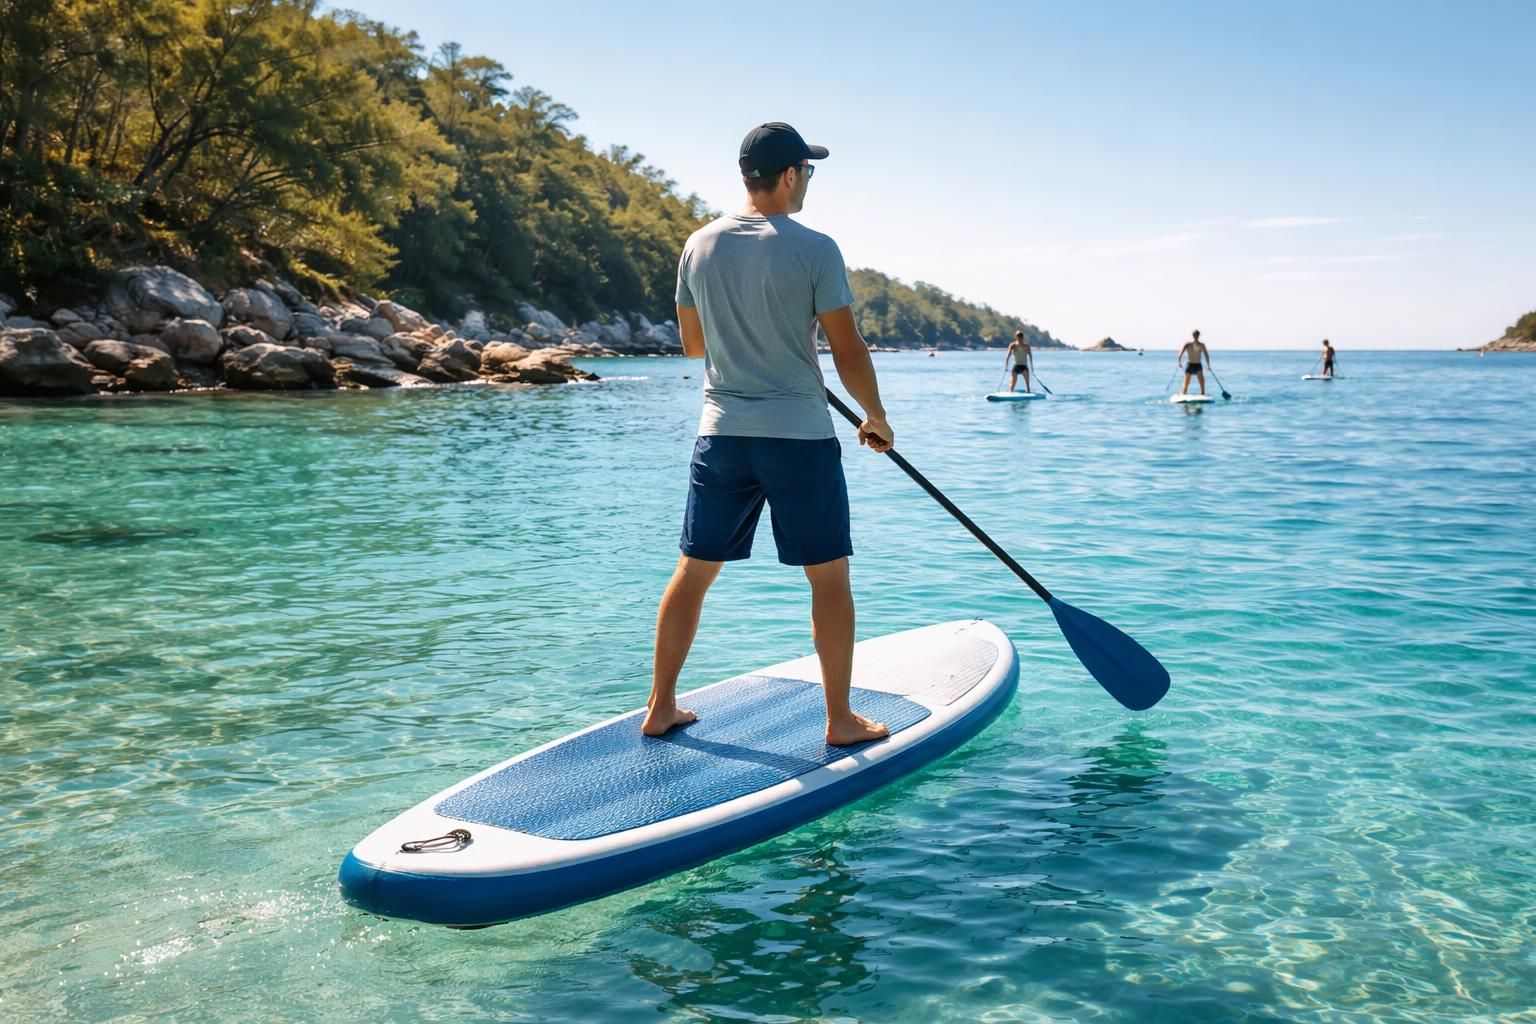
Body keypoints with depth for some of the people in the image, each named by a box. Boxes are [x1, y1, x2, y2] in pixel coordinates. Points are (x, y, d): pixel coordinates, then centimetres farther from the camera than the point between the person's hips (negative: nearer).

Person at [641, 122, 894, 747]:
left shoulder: (700, 245, 4)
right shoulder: (814, 249, -10)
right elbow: (848, 352, -8)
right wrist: (876, 419, 7)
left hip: (720, 436, 5)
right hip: (800, 437, -4)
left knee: (693, 572, 13)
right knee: (829, 577, 7)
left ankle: (660, 708, 20)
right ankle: (841, 721, 14)